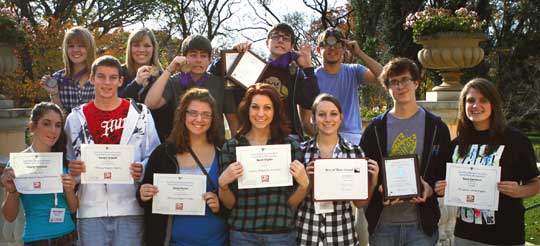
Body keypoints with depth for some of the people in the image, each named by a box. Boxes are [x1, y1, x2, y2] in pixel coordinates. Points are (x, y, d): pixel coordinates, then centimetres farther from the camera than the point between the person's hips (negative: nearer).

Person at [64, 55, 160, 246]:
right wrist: (71, 169, -8)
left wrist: (142, 170, -15)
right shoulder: (76, 118, 10)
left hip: (129, 208, -1)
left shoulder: (140, 114, 4)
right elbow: (67, 161, 14)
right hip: (90, 210, 2)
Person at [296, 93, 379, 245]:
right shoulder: (300, 151, -2)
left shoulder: (355, 152, -1)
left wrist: (372, 182, -11)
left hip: (342, 234, 0)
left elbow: (360, 203, 5)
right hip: (306, 234, 0)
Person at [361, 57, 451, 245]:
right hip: (382, 224, 1)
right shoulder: (375, 129, 6)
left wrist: (431, 189, -13)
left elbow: (446, 173, 6)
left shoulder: (437, 127, 5)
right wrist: (379, 190, -12)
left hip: (422, 224, -1)